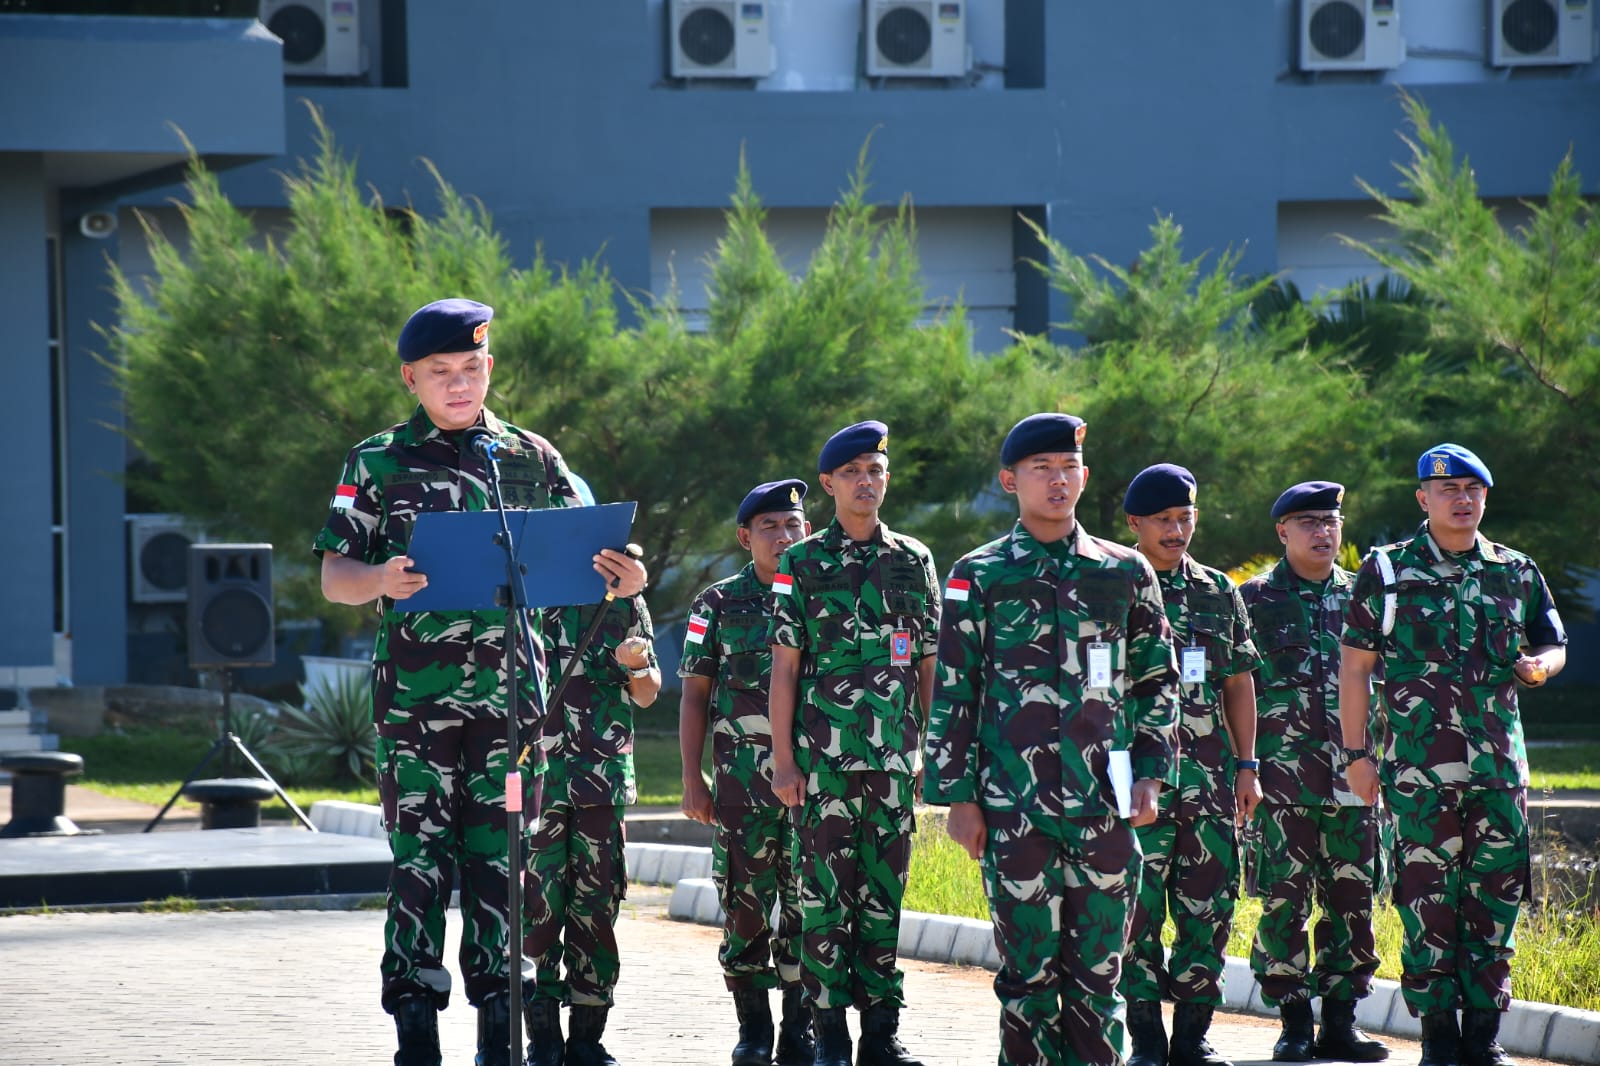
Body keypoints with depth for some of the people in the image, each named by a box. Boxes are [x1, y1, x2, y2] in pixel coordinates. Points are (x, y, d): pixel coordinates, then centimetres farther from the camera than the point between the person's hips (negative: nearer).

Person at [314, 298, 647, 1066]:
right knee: (420, 859, -5)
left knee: (500, 858, 4)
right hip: (416, 693, -2)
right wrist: (381, 580, -21)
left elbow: (577, 563, 14)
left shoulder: (532, 460, 11)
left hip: (510, 690, 2)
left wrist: (620, 579, -9)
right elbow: (333, 577, 1)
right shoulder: (378, 463, 5)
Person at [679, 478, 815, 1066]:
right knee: (746, 903, 0)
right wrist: (692, 779, 0)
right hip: (742, 778, -1)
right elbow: (694, 694, 7)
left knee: (806, 903, -1)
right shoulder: (719, 603, 6)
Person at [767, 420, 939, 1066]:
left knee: (884, 891, 4)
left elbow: (928, 668, 12)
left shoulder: (915, 562, 10)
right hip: (822, 759, -2)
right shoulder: (802, 565, 3)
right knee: (825, 892, -2)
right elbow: (784, 669, 2)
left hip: (894, 760, 2)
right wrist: (783, 759, -4)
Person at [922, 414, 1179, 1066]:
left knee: (1097, 973, 2)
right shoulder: (979, 576, 5)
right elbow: (952, 693, 5)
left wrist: (1151, 773, 6)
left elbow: (1158, 681, 16)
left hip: (1106, 805, 2)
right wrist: (958, 796, -1)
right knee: (1029, 968, -3)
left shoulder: (1126, 572, 12)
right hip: (1014, 808, -2)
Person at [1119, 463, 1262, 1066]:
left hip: (1210, 777, 4)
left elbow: (1239, 683, 17)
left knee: (1210, 904, 3)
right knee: (1139, 907, -5)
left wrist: (1247, 766, 11)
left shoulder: (1219, 593, 14)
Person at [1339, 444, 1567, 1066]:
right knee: (1427, 901, -4)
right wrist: (1357, 753, -1)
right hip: (1419, 770, -3)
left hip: (1500, 767, 3)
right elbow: (1354, 667, 5)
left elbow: (1554, 644, 22)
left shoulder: (1516, 573, 12)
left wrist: (1540, 666, -2)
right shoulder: (1387, 572, 4)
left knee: (1495, 899, 3)